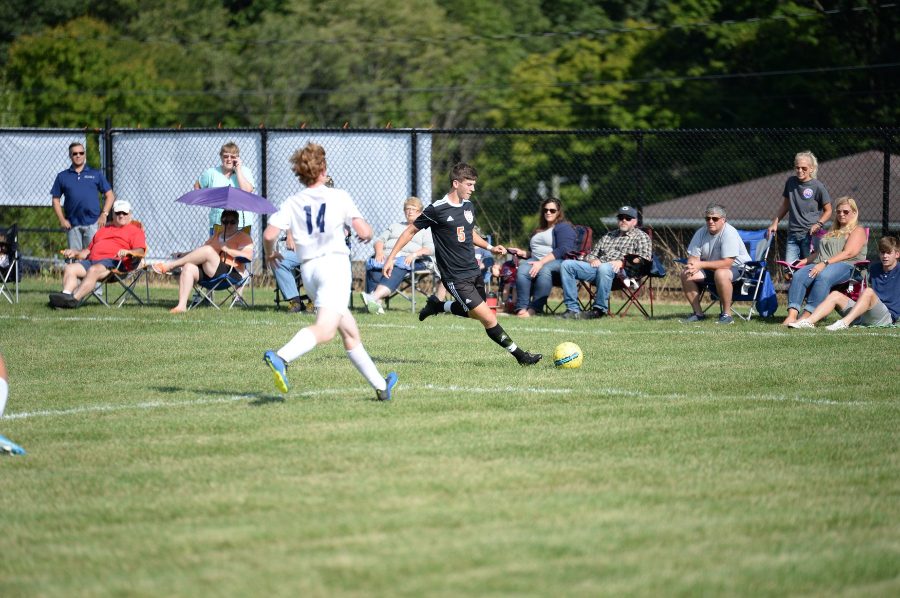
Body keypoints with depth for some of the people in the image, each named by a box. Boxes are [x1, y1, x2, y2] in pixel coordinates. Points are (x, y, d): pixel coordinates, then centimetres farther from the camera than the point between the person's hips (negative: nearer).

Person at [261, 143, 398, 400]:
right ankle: (281, 357, -45)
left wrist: (270, 253, 19)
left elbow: (269, 235, -2)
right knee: (325, 329, -21)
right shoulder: (338, 196, 2)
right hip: (335, 263, -6)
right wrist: (367, 232, 21)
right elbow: (364, 232, -3)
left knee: (350, 332, 15)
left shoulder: (292, 203, 9)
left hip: (308, 268, 6)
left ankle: (380, 385, 22)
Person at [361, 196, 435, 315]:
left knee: (396, 269, -41)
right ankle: (376, 304, -49)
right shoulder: (395, 226, 37)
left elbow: (430, 248, 7)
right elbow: (380, 239, 25)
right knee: (373, 266, -35)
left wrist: (414, 254, -12)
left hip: (406, 257, -3)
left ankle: (374, 297, -63)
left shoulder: (425, 230, 25)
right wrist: (379, 251, 0)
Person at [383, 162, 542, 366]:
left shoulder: (469, 207, 7)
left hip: (474, 272, 8)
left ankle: (438, 306, 37)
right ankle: (520, 355, -1)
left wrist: (489, 247, 12)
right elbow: (411, 231, -4)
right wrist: (391, 258, -4)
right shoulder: (437, 210, -14)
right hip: (456, 279, -8)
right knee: (488, 318, -10)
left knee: (475, 313, 20)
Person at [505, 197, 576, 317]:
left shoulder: (564, 227, 4)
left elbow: (563, 250, -12)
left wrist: (542, 262, -21)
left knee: (544, 270, -41)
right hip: (536, 260, 6)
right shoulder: (539, 230, 30)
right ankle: (522, 308, -37)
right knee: (522, 270, -29)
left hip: (558, 262, -6)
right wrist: (523, 253, 12)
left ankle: (534, 308, -43)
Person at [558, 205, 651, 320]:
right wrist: (593, 260, 5)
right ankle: (573, 309, -21)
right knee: (567, 265, -15)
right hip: (597, 266, 6)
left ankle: (599, 310, -33)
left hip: (622, 271, -6)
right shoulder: (608, 236, 33)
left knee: (604, 268, -42)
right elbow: (591, 254, 31)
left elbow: (645, 259, -2)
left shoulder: (641, 236, 14)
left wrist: (622, 262, -16)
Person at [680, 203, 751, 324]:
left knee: (720, 274, -39)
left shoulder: (729, 233, -24)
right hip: (711, 269, 7)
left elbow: (727, 263, -31)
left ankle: (727, 315, -26)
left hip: (737, 268, -7)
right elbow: (693, 257, -1)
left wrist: (700, 265, -33)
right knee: (685, 274, -11)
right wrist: (692, 266, -27)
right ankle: (698, 313, -3)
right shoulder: (701, 233, -3)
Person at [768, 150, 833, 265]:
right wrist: (775, 223, 14)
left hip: (811, 234, -4)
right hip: (793, 234, 4)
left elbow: (828, 210, 2)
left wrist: (819, 224, -14)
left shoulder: (818, 186, -4)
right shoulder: (791, 182, 9)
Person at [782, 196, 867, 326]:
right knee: (798, 276, -27)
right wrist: (806, 260, 10)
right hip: (820, 265, 6)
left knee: (823, 277, -40)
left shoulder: (858, 231, 10)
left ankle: (807, 316, -48)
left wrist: (825, 263, -17)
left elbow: (849, 253, -6)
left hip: (845, 266, -6)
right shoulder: (832, 232, 35)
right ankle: (791, 315, -43)